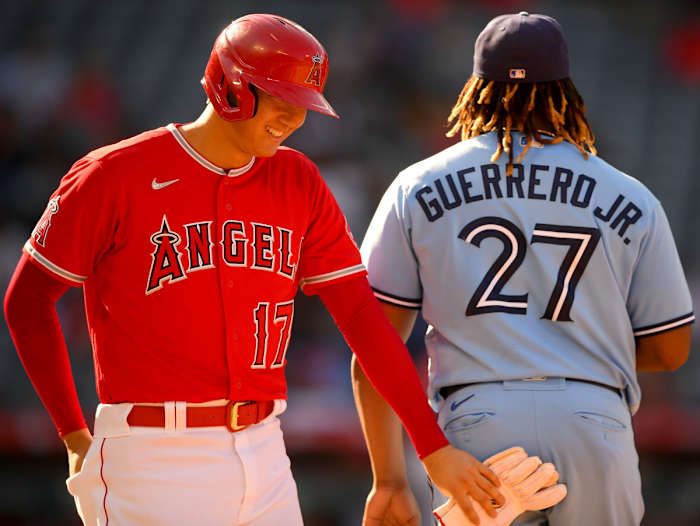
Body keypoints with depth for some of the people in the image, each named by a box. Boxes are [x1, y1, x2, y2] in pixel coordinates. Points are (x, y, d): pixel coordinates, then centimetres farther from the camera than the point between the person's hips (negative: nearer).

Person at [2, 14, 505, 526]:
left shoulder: (298, 181, 7)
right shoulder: (116, 176, -8)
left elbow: (362, 316, 3)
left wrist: (433, 447, -3)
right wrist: (77, 439, 1)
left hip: (263, 457, 6)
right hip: (154, 460, -5)